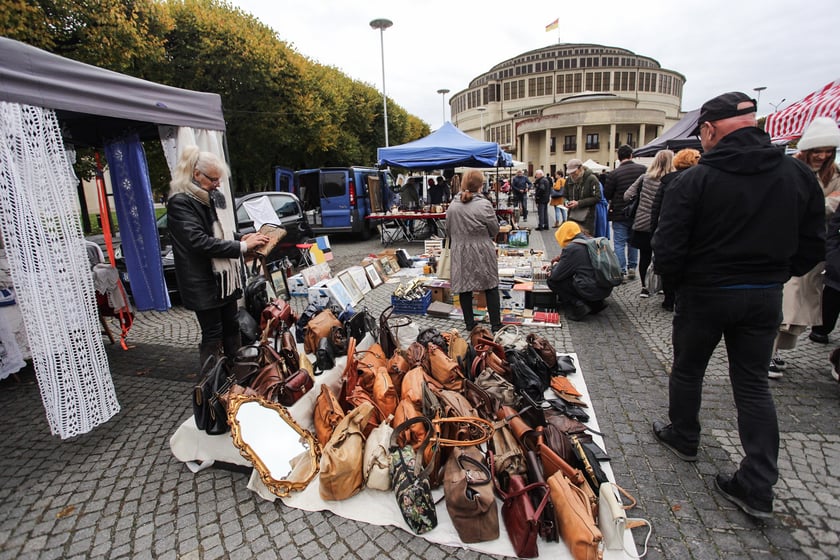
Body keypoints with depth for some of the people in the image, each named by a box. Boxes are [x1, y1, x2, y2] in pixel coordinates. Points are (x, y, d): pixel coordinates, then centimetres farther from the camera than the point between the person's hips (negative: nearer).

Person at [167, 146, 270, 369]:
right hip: (203, 283, -7)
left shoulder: (214, 197, 9)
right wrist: (242, 246, -24)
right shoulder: (180, 202, -14)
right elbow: (199, 241, -24)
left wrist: (240, 240, 0)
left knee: (231, 328, 15)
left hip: (225, 277, 8)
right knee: (212, 335, 2)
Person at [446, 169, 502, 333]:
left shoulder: (452, 206, -3)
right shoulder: (484, 205, -15)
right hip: (482, 253, -3)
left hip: (460, 253, 3)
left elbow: (449, 229, 7)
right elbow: (495, 230, -4)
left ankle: (469, 323, 21)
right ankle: (496, 324, 15)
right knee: (491, 287, 10)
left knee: (464, 288, 12)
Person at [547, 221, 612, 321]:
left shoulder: (571, 248, -11)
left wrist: (554, 265, 16)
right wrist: (559, 261, 28)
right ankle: (596, 303, 17)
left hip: (591, 290, -8)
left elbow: (556, 275, -5)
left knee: (552, 280, 2)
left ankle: (578, 306, -8)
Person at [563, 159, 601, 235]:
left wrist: (579, 203, -18)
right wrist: (566, 202, -3)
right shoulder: (569, 180, 9)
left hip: (587, 218, -4)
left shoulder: (591, 179, -8)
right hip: (572, 216, 4)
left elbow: (597, 197, -12)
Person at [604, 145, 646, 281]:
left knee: (619, 243, 2)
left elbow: (606, 195, -7)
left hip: (619, 214, -4)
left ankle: (621, 272, 1)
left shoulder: (614, 174, -14)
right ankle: (632, 268, 22)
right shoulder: (643, 169, -2)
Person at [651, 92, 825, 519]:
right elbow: (813, 246, 5)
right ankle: (758, 487, 16)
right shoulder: (799, 175, 0)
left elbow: (667, 248, -18)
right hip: (766, 297, 5)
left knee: (687, 370, 17)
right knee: (753, 384, 13)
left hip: (704, 293, -4)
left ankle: (683, 438, 38)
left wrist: (679, 277, 2)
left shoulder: (695, 179, -16)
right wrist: (774, 273, 17)